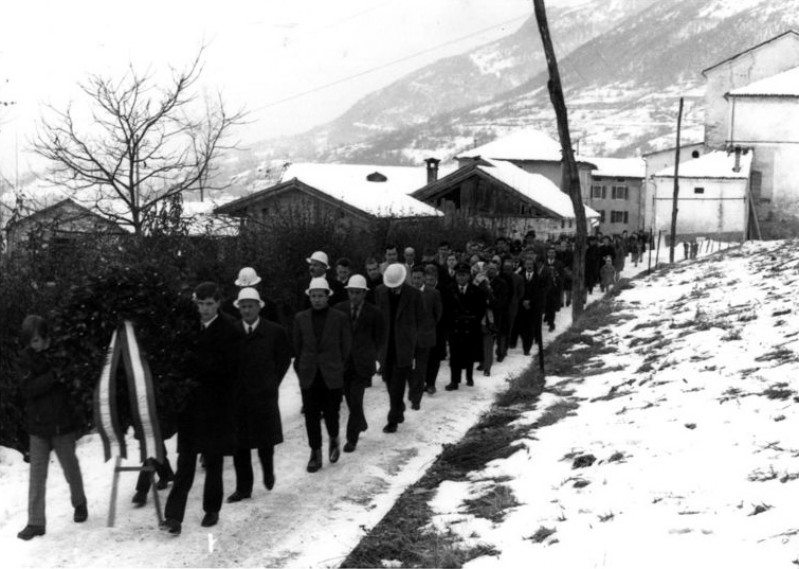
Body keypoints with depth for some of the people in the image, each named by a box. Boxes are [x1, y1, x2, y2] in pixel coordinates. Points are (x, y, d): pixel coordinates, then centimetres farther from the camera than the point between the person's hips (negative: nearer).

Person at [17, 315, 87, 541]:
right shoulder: (27, 357, -5)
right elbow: (26, 389, -16)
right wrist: (53, 376, -27)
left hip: (63, 425, -1)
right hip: (37, 426, 1)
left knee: (70, 468, 15)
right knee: (37, 474, 2)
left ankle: (79, 503, 39)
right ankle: (35, 522, 8)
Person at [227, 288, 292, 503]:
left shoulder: (275, 331, -3)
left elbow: (285, 358, 6)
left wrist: (272, 382, 2)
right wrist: (230, 386, 2)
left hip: (264, 395, -2)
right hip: (236, 395, 2)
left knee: (265, 439, 5)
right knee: (239, 444, 4)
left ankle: (268, 472, 34)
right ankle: (243, 487, 14)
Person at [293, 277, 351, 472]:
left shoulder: (339, 318, -2)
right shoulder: (300, 318, 3)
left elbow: (346, 347, 3)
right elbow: (296, 346, 10)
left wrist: (339, 369, 3)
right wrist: (301, 370, 7)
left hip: (332, 377, -2)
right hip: (309, 377, 2)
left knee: (331, 413, 1)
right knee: (311, 417, 3)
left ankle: (334, 439, 31)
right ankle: (315, 454, 15)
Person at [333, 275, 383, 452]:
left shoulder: (373, 312, 0)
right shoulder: (339, 309, 4)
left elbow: (378, 338, 8)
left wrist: (372, 356, 4)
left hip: (362, 362, -3)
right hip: (343, 362, 3)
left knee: (355, 399, -9)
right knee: (350, 398, 12)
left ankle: (352, 437, 0)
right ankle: (361, 424, 38)